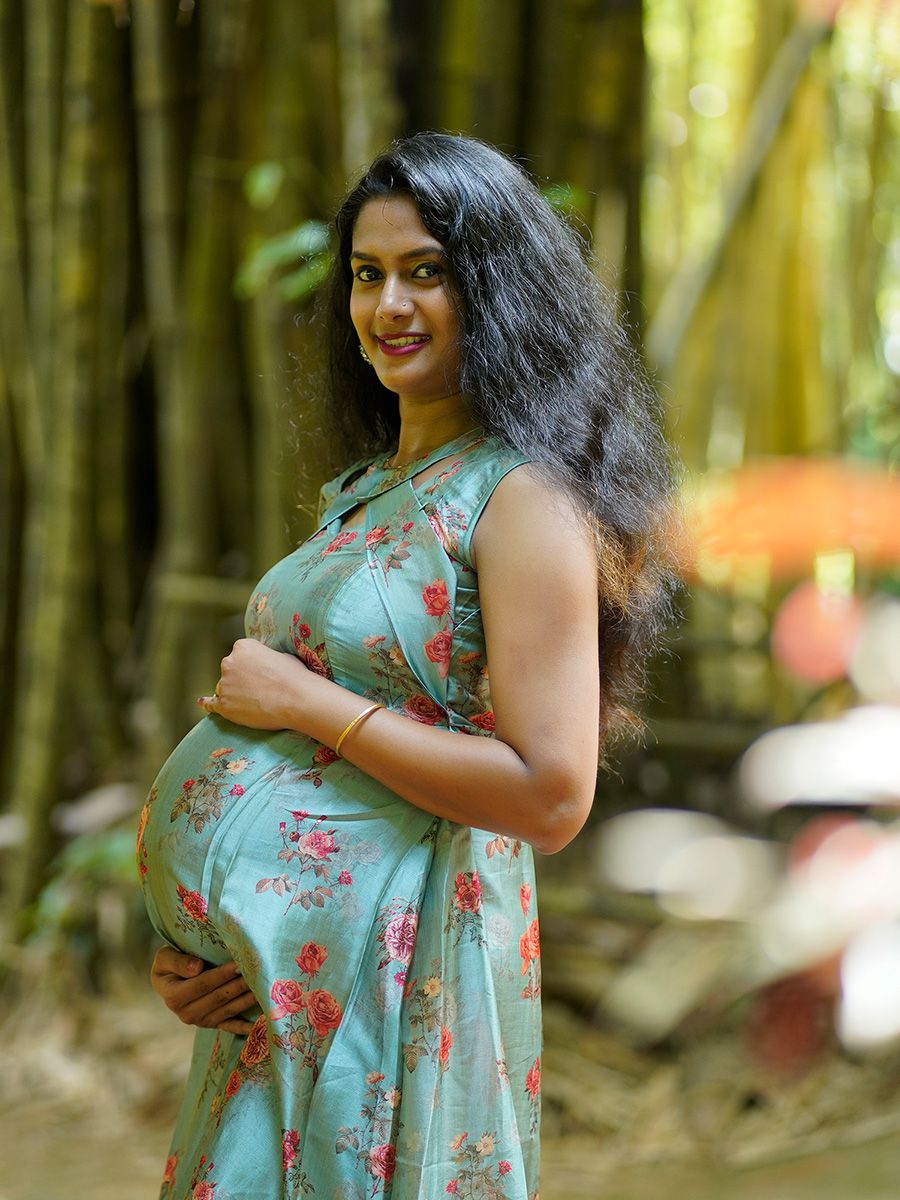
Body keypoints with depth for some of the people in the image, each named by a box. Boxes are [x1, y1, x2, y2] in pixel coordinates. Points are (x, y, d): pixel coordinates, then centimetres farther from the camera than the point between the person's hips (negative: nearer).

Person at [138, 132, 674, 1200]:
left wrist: (309, 701, -17)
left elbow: (550, 797, -22)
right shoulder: (364, 492, 12)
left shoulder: (523, 498, -14)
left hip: (396, 946, -8)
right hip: (263, 964, 8)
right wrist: (188, 947, 3)